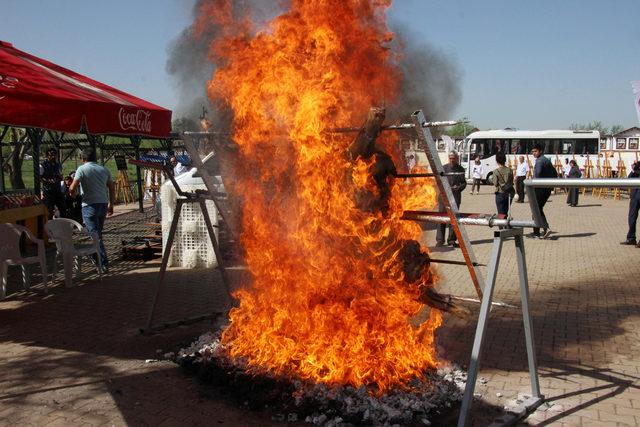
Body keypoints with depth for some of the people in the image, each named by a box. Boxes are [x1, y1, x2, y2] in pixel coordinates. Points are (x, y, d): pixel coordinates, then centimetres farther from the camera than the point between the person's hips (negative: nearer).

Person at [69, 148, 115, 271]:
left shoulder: (82, 169, -7)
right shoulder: (104, 169, 9)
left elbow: (72, 188, -14)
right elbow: (112, 188, 12)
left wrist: (73, 194, 9)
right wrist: (111, 204, 21)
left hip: (90, 205, -5)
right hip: (103, 204, 6)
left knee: (95, 235, -4)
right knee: (97, 233, 21)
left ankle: (104, 264, -10)